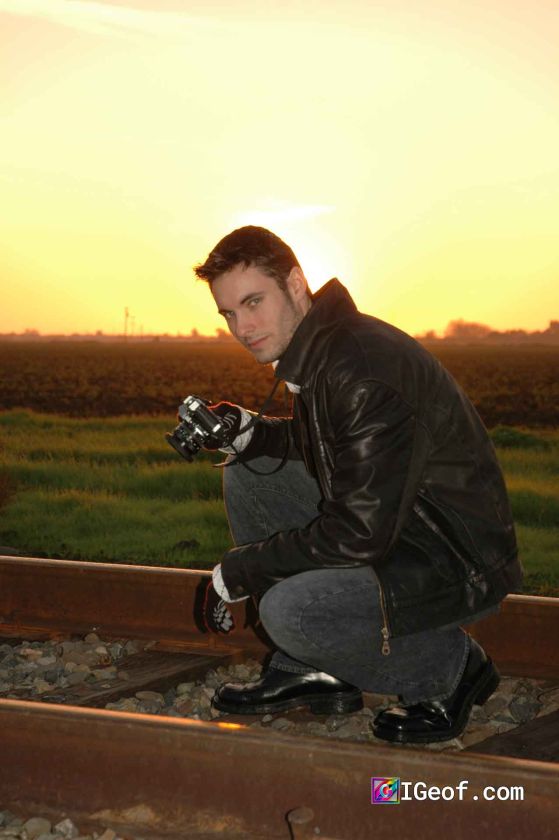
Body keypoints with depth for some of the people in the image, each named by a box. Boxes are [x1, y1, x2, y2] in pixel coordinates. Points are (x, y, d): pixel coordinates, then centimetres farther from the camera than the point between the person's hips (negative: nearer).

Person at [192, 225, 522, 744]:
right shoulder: (316, 348, 3)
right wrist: (252, 435, 1)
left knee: (289, 610, -28)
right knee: (247, 475, 8)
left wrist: (241, 569, -16)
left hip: (458, 563, -10)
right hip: (391, 526, 10)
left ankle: (448, 666, -2)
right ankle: (310, 673, 10)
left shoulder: (364, 369, -27)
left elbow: (360, 535, -29)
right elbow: (319, 444, 22)